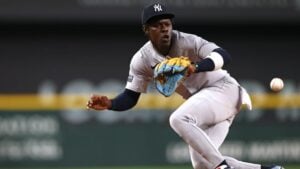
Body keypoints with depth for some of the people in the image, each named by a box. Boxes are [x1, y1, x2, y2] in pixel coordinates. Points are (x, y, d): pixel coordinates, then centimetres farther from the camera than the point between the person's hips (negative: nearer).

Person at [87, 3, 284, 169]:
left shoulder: (187, 42, -21)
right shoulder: (142, 60, -3)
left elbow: (224, 56, -35)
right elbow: (130, 98, 2)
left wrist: (195, 67, -53)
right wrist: (109, 104, -20)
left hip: (223, 89, -8)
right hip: (201, 101, 8)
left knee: (178, 119, -31)